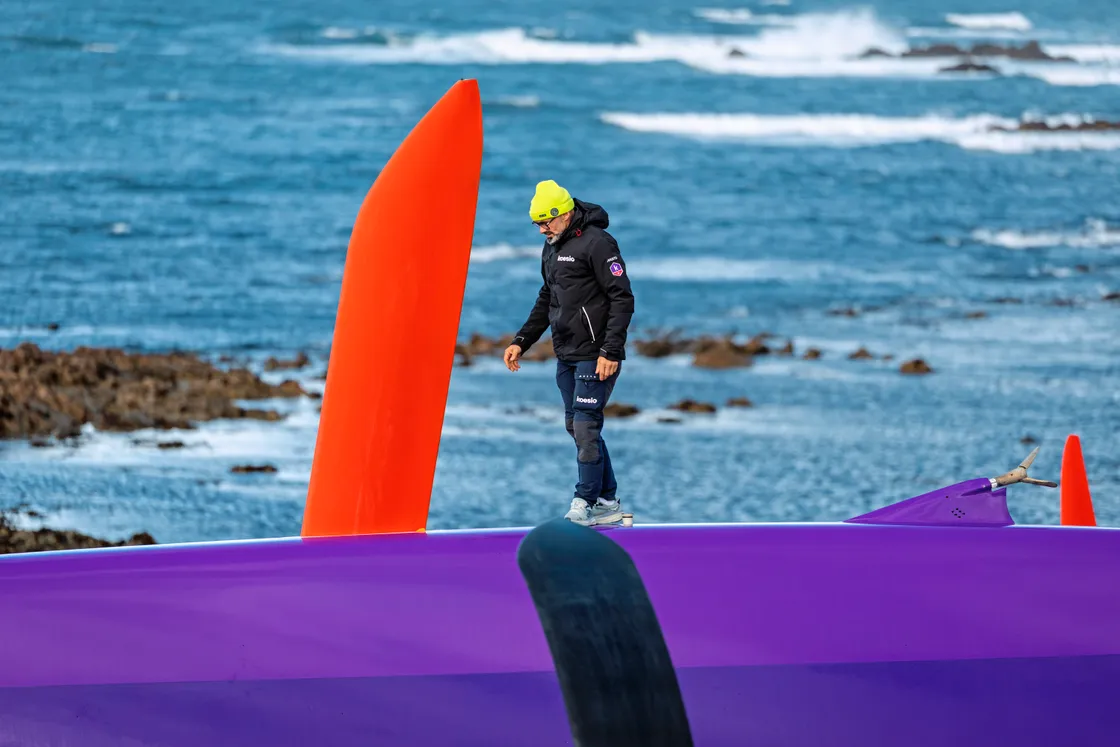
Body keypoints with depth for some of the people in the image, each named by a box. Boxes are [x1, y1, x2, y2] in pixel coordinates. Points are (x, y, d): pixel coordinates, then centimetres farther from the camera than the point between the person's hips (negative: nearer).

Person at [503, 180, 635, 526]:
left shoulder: (597, 243, -14)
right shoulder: (552, 247, 14)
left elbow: (623, 300, -16)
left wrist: (610, 352, -21)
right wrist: (521, 341, 18)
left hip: (595, 357, -9)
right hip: (566, 355, 9)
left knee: (585, 427, -9)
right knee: (575, 426, 9)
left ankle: (585, 504, -2)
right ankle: (608, 503, 16)